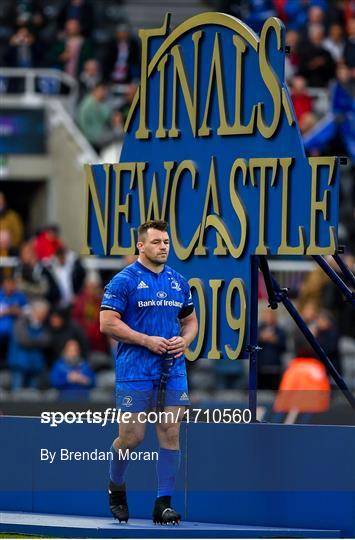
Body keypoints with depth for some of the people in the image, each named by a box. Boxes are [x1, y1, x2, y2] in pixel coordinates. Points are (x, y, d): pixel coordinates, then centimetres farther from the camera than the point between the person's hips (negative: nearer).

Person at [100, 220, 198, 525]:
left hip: (173, 370, 5)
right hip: (135, 371, -5)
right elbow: (107, 323, -11)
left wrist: (185, 340, -1)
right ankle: (116, 488, 25)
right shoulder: (124, 281, -5)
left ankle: (164, 504, 1)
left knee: (171, 433, -2)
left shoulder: (179, 282, 12)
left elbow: (190, 320, 21)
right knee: (132, 436, -3)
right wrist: (147, 341, -15)